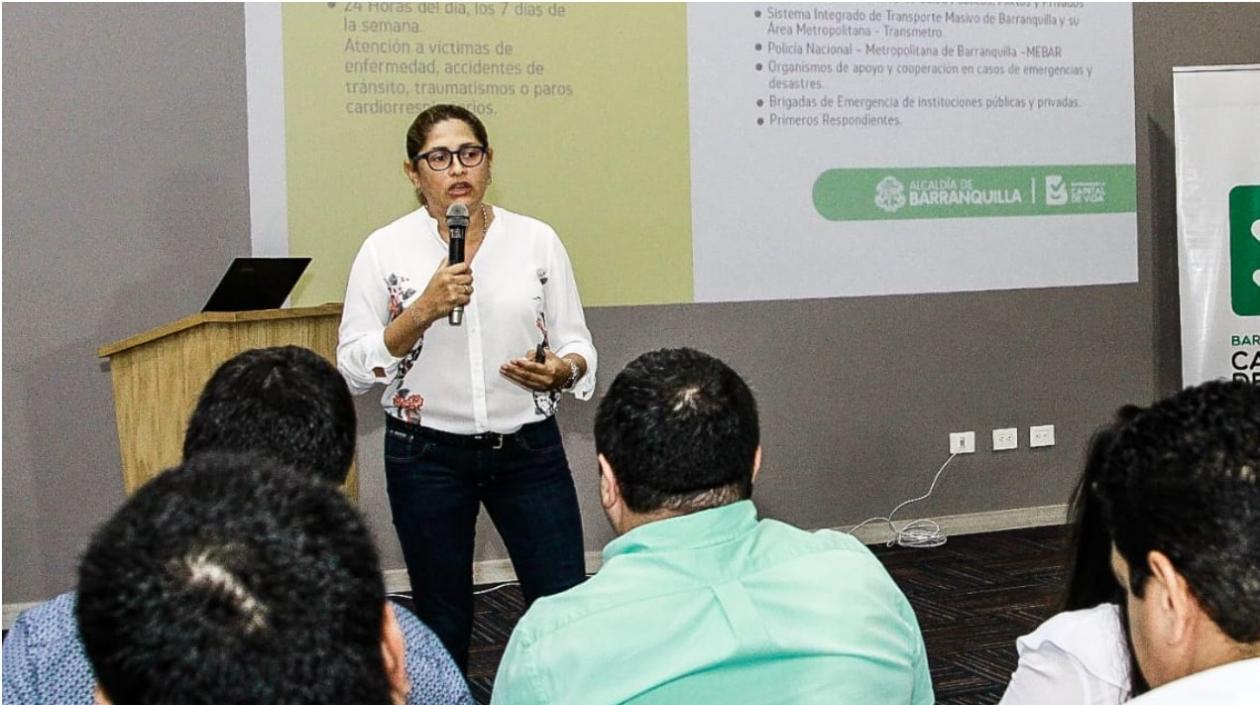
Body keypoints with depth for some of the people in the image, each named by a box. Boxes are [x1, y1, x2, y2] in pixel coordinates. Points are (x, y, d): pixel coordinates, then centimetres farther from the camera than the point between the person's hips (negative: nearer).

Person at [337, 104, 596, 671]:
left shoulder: (537, 240, 1)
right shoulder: (385, 250, -2)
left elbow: (577, 345, 7)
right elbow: (353, 369, -5)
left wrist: (563, 370, -16)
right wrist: (423, 310, -18)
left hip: (528, 449, 1)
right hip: (427, 457, -1)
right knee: (442, 622, 11)